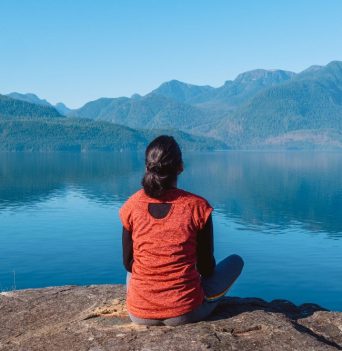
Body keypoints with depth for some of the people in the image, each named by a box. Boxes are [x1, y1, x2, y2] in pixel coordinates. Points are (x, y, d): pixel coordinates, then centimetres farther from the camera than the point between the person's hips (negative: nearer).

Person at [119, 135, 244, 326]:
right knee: (236, 261, 20)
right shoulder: (197, 206, -12)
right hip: (185, 313, -3)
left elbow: (128, 263, 4)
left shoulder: (132, 206, -6)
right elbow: (206, 267, -3)